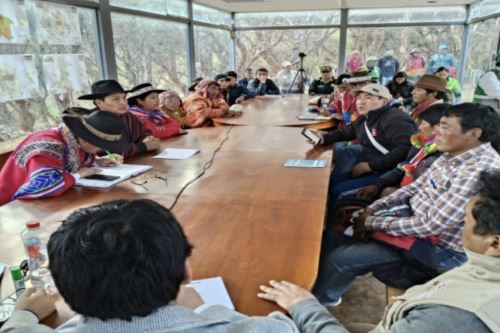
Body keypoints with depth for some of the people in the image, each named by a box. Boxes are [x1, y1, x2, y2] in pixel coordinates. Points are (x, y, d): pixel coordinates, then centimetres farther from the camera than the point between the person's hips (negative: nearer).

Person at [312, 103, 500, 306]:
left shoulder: (480, 171, -29)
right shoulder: (453, 154, 0)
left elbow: (430, 226, -29)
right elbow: (415, 187, 9)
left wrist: (373, 223, -20)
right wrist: (372, 209, -3)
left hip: (439, 250, -8)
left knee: (339, 259, -14)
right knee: (332, 238, 4)